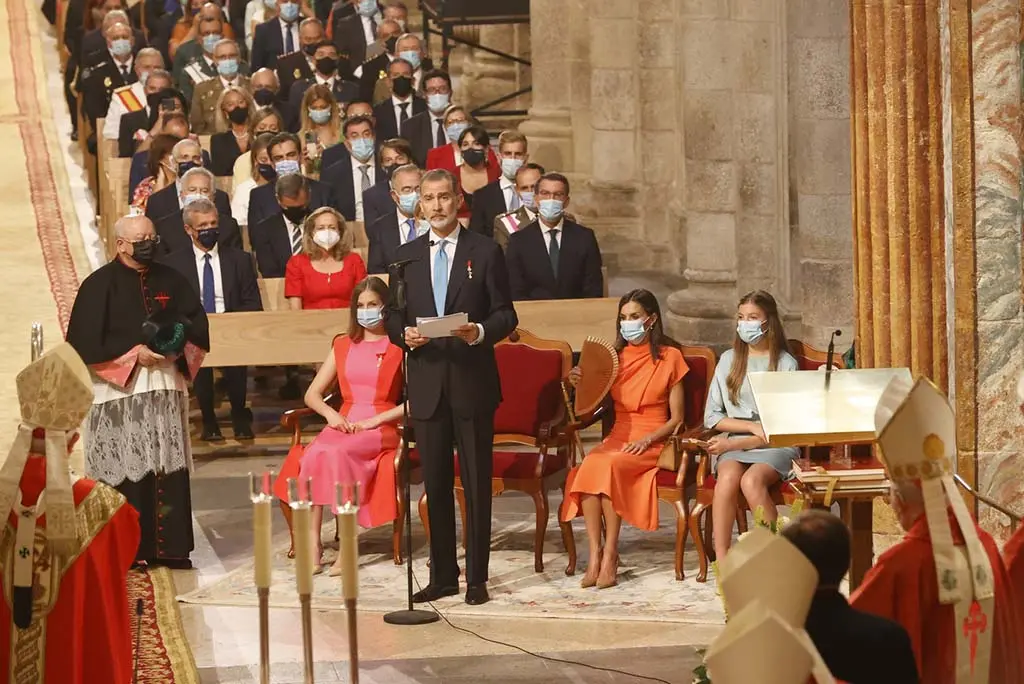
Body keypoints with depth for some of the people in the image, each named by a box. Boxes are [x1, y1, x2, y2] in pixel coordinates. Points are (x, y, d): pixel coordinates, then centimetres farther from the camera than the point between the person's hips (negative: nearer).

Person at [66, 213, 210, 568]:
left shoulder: (170, 280, 11)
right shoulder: (100, 284, -3)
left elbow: (199, 325, 13)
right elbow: (85, 340, -9)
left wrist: (179, 347, -8)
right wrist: (134, 353, -14)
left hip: (166, 389, 4)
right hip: (120, 390, -4)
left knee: (170, 470, 1)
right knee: (126, 471, -5)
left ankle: (170, 545, 5)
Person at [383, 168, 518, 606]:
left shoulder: (485, 252, 2)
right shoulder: (406, 256, 11)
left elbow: (506, 315, 1)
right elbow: (394, 319, 12)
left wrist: (480, 332, -19)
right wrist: (404, 335, -10)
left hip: (472, 381, -3)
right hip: (427, 382, 3)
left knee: (477, 483, 1)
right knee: (435, 484, 7)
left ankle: (477, 578, 6)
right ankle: (442, 575, 15)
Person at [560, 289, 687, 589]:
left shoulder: (669, 356, 3)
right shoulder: (614, 356, 15)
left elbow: (676, 418, 1)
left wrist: (647, 439, -14)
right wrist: (580, 386, -1)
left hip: (652, 443, -4)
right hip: (617, 438, 4)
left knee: (609, 466, -35)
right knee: (589, 465, -31)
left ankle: (610, 555, -31)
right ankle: (595, 555, -34)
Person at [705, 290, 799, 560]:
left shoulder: (786, 364, 3)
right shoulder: (729, 360, 13)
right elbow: (712, 416, 9)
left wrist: (736, 443, -12)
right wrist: (753, 426, -7)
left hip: (776, 446, -2)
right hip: (733, 444, 2)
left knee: (752, 480, -34)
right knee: (728, 477, -32)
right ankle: (721, 561, -34)